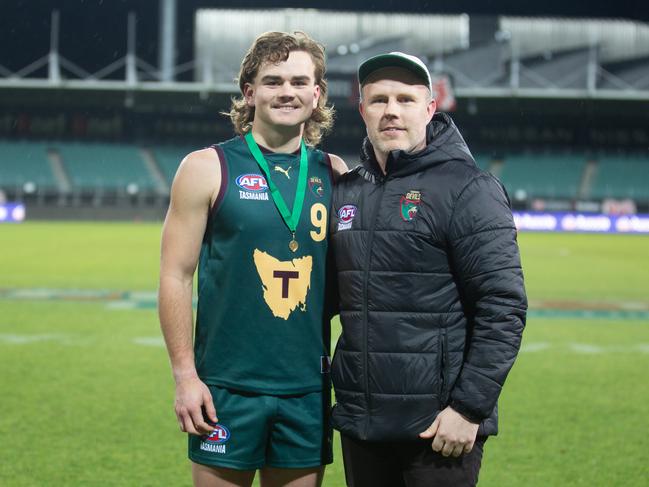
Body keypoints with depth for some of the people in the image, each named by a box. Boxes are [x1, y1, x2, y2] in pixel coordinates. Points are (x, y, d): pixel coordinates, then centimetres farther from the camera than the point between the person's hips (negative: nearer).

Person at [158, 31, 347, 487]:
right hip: (226, 387, -3)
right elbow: (176, 276, -3)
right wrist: (185, 376, -9)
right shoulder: (208, 168, -2)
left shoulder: (334, 174, 8)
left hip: (307, 390, 3)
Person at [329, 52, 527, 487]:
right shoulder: (346, 191, 11)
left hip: (441, 425, -6)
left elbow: (503, 307, -12)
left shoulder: (467, 189, -7)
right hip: (359, 421, 6)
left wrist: (470, 407, -16)